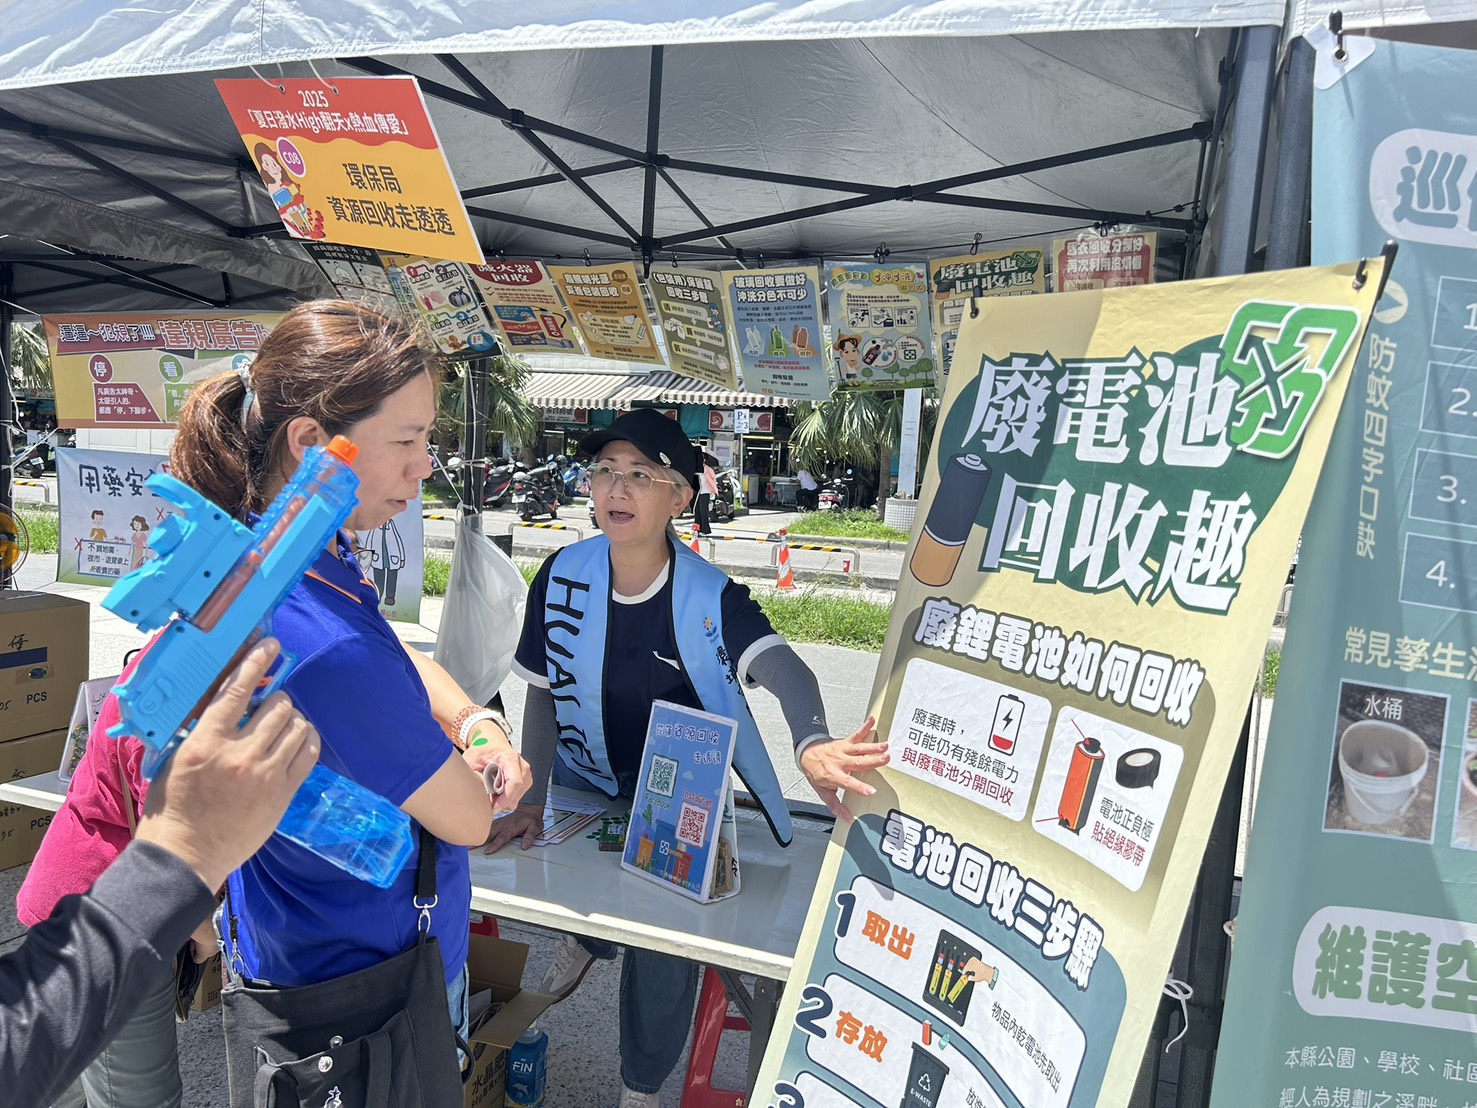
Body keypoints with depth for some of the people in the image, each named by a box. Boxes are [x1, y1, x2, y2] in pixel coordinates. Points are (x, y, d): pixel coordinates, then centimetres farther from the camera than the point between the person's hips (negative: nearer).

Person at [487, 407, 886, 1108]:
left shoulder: (711, 597, -23)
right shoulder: (562, 577, -15)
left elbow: (783, 669, -41)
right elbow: (544, 694, -5)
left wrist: (812, 744, -62)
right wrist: (530, 802, -9)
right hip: (590, 791, 2)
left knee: (665, 956, 8)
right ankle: (587, 937, 57)